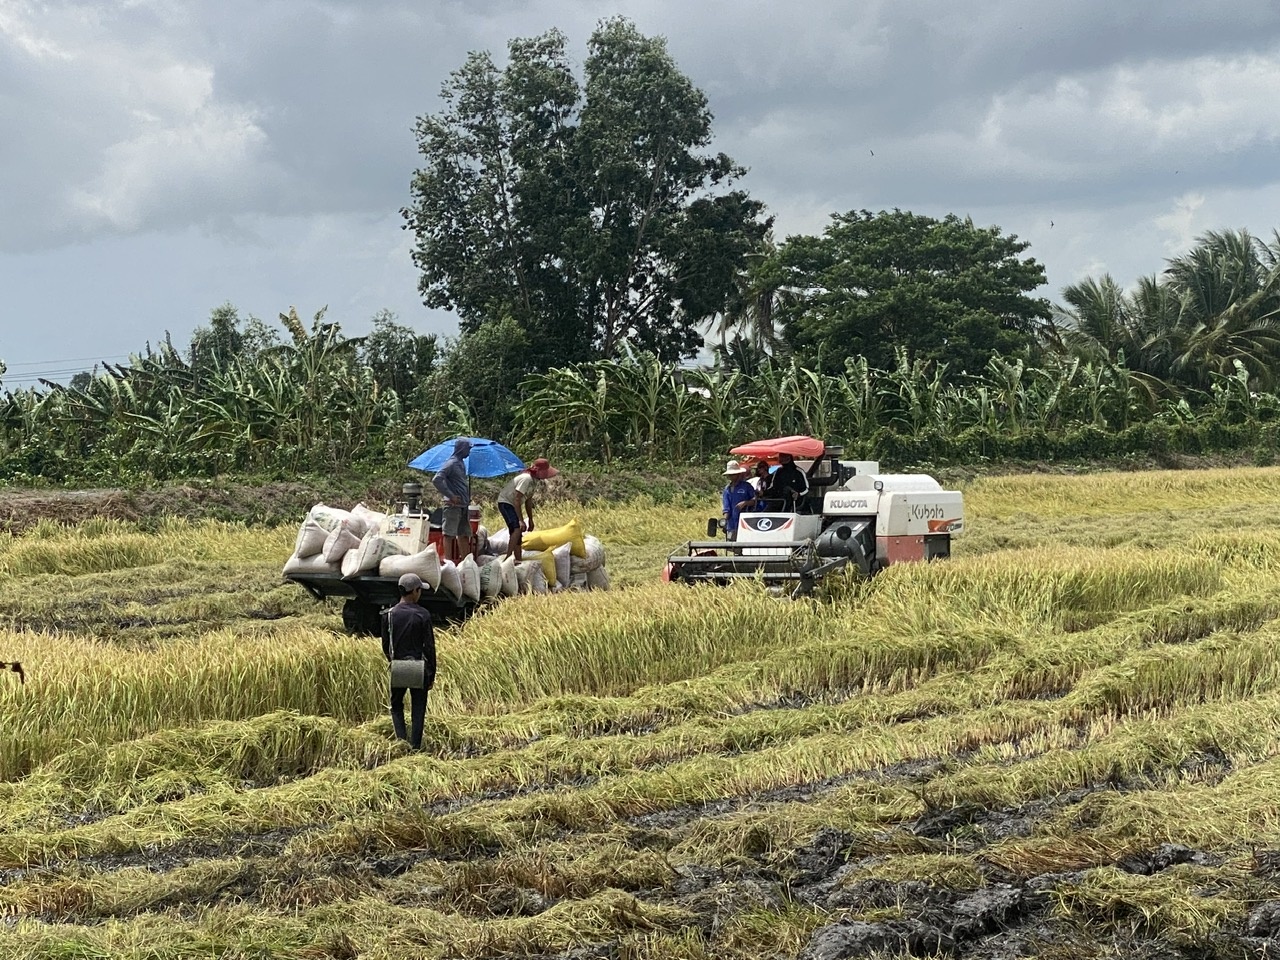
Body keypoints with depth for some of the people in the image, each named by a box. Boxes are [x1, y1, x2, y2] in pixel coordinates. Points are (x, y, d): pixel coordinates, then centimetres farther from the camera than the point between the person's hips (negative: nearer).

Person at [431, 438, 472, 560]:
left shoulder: (462, 463, 14)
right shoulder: (451, 463, -13)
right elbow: (436, 480, -22)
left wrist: (468, 497, 13)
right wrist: (450, 495, -19)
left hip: (463, 506, 9)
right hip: (453, 505, -9)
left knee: (464, 534, 12)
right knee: (449, 534, -4)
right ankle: (448, 560, -3)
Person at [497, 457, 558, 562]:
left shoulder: (534, 480, 3)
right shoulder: (526, 479, -27)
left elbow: (528, 501, 12)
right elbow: (517, 500, -29)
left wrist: (530, 520, 15)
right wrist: (521, 520, -31)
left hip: (513, 505, 10)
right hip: (505, 502, -10)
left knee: (517, 533, 9)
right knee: (517, 529, -25)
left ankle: (518, 560, 13)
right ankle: (508, 557, -28)